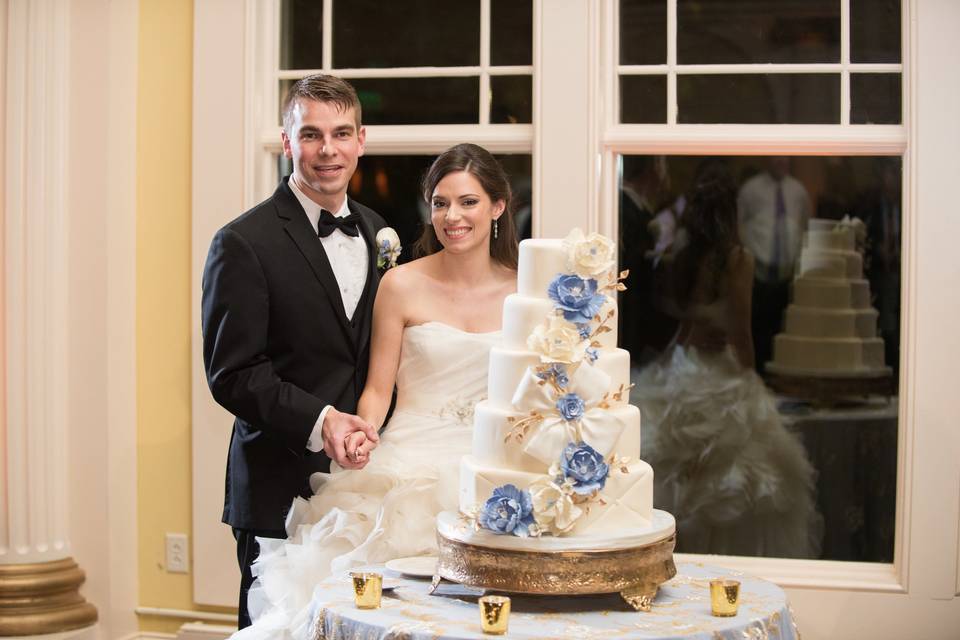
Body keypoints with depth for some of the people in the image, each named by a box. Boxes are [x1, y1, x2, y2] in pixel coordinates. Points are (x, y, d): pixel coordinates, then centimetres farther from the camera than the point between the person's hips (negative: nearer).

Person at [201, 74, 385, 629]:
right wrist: (317, 421, -25)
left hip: (364, 481, 5)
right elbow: (231, 373, -13)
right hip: (282, 493, -5)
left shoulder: (376, 232, 12)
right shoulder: (245, 243, -8)